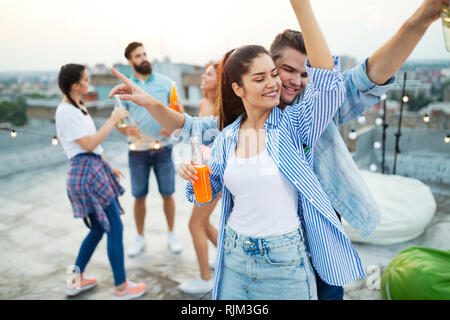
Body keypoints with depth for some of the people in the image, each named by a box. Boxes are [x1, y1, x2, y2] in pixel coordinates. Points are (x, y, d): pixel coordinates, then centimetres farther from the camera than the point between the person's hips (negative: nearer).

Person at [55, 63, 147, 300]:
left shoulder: (77, 107, 16)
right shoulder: (65, 112, -14)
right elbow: (89, 144, -18)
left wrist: (107, 165, 22)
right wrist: (113, 120, -14)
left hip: (95, 170, 10)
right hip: (87, 173, -10)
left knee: (99, 228, 17)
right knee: (115, 229, -4)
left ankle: (76, 280, 31)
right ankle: (121, 288, 10)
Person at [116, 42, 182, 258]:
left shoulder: (165, 83, 3)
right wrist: (127, 130, -16)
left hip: (162, 148, -1)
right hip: (138, 150, 1)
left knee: (167, 194, 7)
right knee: (139, 196, 8)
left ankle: (171, 234, 25)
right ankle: (140, 238, 26)